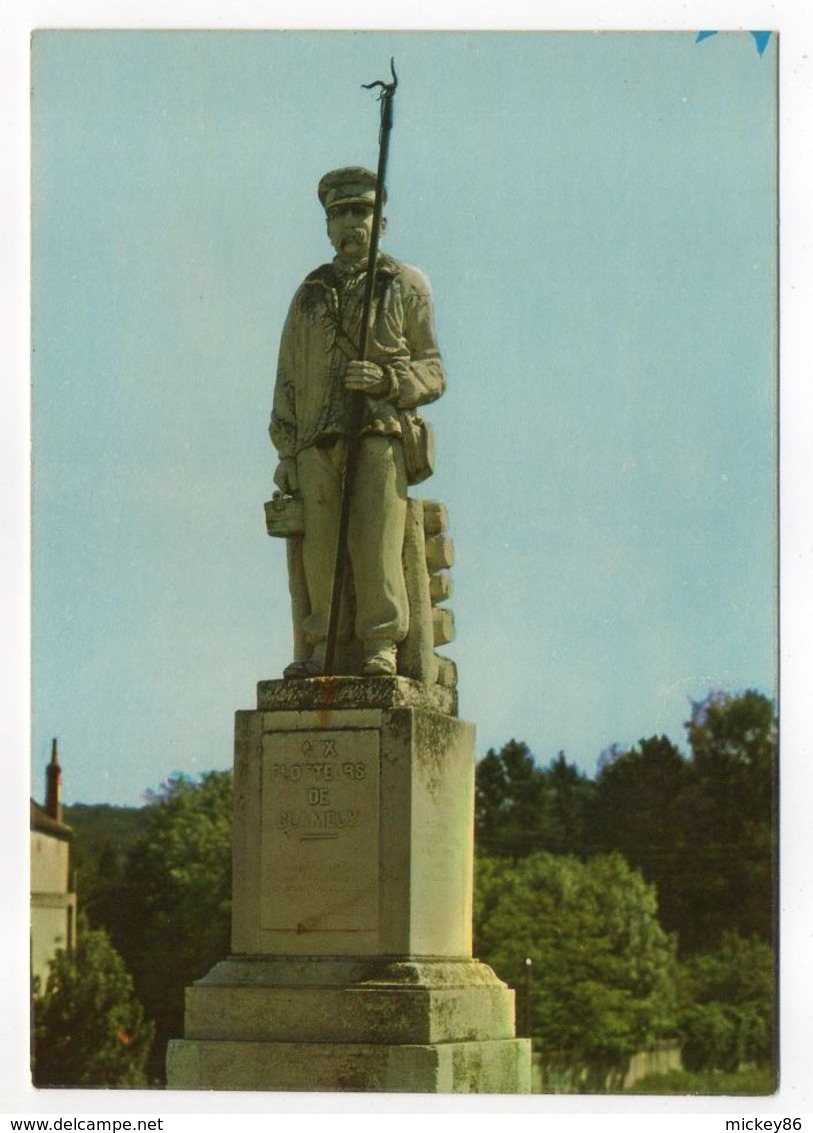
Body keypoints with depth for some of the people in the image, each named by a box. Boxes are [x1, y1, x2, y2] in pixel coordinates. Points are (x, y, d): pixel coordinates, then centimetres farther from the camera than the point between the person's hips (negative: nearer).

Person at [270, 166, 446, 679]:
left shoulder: (406, 286, 11)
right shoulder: (310, 295, 21)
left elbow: (433, 373, 7)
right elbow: (288, 377, 19)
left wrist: (385, 380, -13)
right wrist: (286, 450, 10)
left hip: (380, 433, -3)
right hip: (317, 441, 3)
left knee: (375, 541, -11)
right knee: (321, 546, -2)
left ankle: (382, 648, -9)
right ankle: (325, 651, 1)